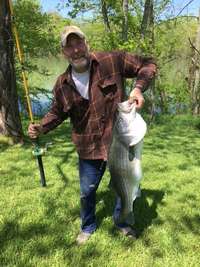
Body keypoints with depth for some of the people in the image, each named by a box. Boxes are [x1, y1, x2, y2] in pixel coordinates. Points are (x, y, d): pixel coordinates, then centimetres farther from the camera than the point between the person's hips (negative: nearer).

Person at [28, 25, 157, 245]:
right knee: (87, 192, 14)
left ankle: (122, 222, 48)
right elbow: (56, 113, 11)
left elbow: (148, 65, -4)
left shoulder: (113, 61, -13)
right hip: (89, 148, 2)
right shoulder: (62, 84, -4)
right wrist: (40, 128, -6)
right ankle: (88, 227, 45)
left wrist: (138, 88, -21)